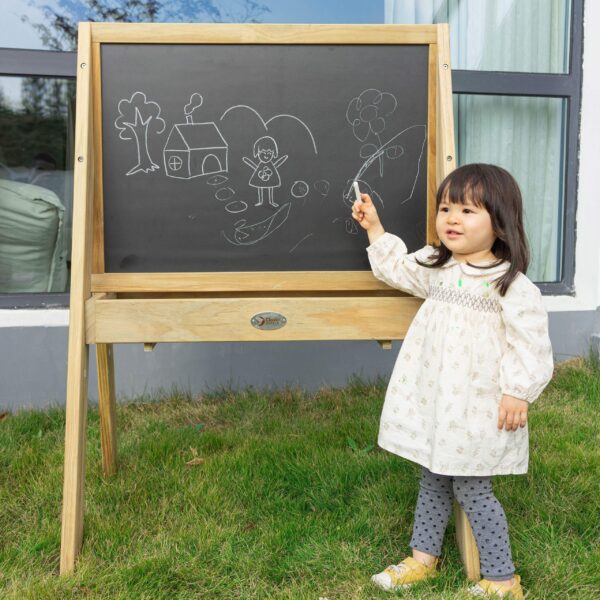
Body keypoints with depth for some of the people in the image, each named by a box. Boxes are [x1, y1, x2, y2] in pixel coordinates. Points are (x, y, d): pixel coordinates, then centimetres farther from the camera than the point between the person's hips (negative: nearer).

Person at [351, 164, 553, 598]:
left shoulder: (512, 285, -14)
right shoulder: (436, 267, 6)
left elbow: (530, 344, -14)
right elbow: (396, 267, 22)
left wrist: (518, 392, -17)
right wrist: (375, 228, 18)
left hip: (478, 407, -7)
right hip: (434, 400, 7)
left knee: (471, 488, 1)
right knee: (433, 477, 19)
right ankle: (423, 558, 35)